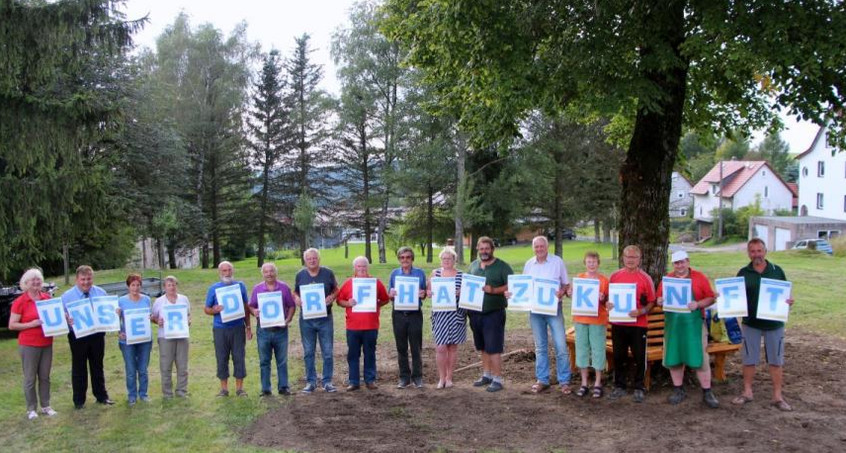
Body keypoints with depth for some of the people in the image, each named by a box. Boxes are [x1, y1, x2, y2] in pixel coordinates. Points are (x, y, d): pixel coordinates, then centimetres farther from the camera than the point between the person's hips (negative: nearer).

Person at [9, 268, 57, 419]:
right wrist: (31, 324, -19)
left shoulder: (47, 298, 5)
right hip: (28, 345, -4)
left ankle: (46, 406, 21)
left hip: (47, 344, 4)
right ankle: (31, 409, 13)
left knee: (45, 376, 12)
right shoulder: (20, 302, -8)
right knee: (30, 378, 3)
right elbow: (12, 325, -8)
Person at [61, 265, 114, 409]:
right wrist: (67, 320, -28)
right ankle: (79, 400, 19)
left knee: (97, 367, 14)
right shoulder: (67, 296, -4)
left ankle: (101, 396, 25)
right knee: (79, 368, 7)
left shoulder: (101, 293, 3)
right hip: (77, 336, -2)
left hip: (97, 335, 2)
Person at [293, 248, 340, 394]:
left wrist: (332, 297, -14)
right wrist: (296, 299, -10)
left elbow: (336, 290, 7)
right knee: (308, 352, 8)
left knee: (327, 352, 2)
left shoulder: (328, 273, -1)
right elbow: (295, 292, 12)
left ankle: (327, 382, 13)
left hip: (325, 318, -1)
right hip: (306, 319, 1)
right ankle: (310, 382, 18)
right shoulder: (300, 275, 3)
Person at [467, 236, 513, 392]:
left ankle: (497, 380, 2)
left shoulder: (502, 266, -6)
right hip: (476, 313, 6)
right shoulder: (473, 265, 11)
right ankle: (486, 375, 27)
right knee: (483, 347, 15)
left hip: (494, 313, -6)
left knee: (494, 348, -5)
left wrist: (494, 290, -23)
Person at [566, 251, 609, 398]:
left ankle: (598, 384, 13)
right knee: (582, 348, 7)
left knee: (598, 349, 2)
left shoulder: (604, 280, -3)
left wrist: (603, 298, -20)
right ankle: (584, 383, 17)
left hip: (597, 319, -3)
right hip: (580, 318, 3)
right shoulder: (579, 278, 7)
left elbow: (607, 300, 1)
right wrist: (570, 294, -5)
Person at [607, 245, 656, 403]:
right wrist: (608, 304, -8)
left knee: (639, 357, 5)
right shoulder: (614, 276, 5)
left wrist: (641, 311, -19)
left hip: (638, 324, -2)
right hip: (618, 323, 3)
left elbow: (652, 302, -2)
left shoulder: (645, 278, -3)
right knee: (619, 356, 10)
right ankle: (619, 386, 23)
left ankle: (639, 388, 19)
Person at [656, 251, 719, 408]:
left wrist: (698, 304, -20)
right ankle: (678, 391, 20)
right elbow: (660, 299, 15)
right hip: (672, 324, 3)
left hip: (694, 324, -3)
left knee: (700, 358, -2)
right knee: (674, 358, 7)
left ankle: (707, 393, 8)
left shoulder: (699, 277, 0)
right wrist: (660, 301, -8)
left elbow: (711, 299, -2)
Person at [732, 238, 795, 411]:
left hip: (774, 323, 0)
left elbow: (786, 293, 7)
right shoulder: (743, 273, 2)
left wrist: (789, 301, -14)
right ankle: (747, 392, 22)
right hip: (751, 323, 0)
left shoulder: (777, 271, 2)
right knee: (749, 359, 9)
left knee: (776, 360, 6)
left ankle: (777, 396, 16)